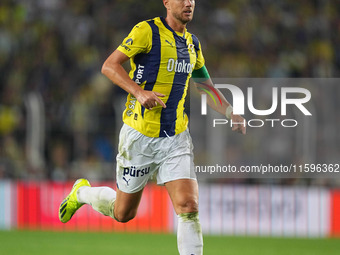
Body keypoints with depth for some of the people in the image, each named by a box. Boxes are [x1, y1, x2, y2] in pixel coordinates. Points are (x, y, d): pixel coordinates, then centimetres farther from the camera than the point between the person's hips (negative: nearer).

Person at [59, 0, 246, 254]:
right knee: (123, 213, 11)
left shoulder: (193, 43, 11)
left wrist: (231, 114, 11)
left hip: (177, 138, 4)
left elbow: (206, 87, 25)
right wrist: (139, 92, -28)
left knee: (188, 206, -15)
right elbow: (109, 65, -14)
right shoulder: (147, 31, -9)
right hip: (140, 135, -4)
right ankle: (82, 192, 41)